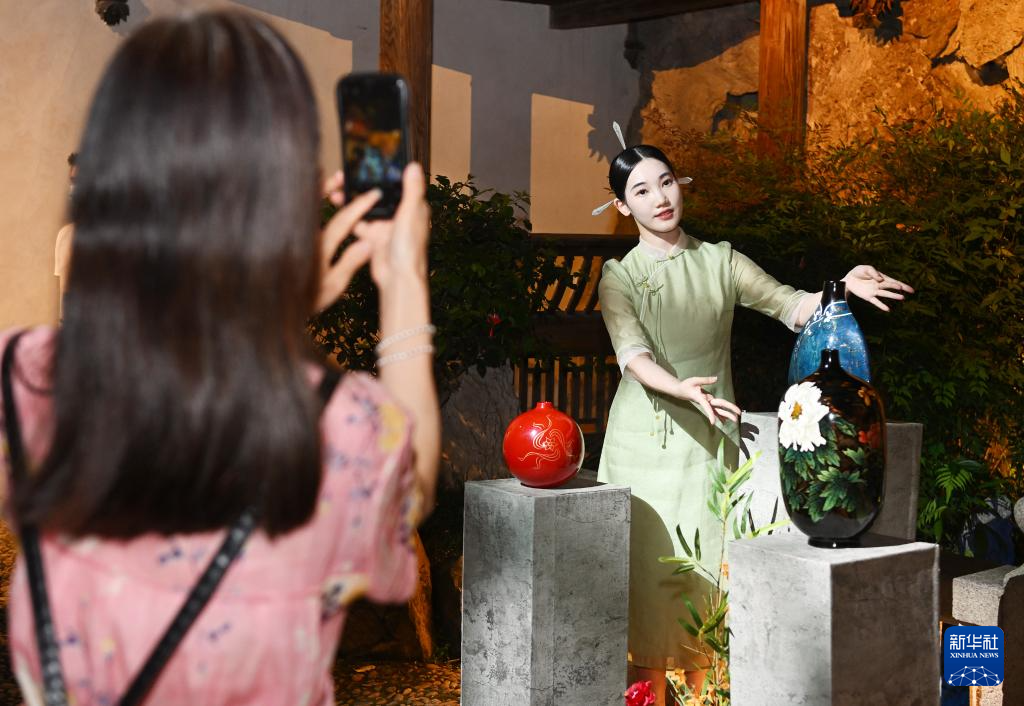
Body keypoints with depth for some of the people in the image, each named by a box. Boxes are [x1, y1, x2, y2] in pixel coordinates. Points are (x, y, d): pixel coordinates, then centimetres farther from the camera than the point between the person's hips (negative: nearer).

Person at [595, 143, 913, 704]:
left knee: (704, 571, 0)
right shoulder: (619, 276, 1)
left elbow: (790, 305, -3)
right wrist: (683, 389, -34)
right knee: (648, 568, -1)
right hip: (644, 440, -1)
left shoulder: (720, 262, 8)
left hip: (708, 438, 1)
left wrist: (842, 289, -23)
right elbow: (633, 355, -15)